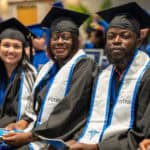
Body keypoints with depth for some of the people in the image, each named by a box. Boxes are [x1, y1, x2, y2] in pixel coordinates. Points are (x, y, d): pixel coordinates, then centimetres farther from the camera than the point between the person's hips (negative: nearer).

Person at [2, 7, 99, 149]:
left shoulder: (83, 67, -10)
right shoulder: (50, 67, 14)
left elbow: (69, 113, -18)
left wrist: (29, 136, -20)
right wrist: (23, 122, -3)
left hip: (65, 138, -7)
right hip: (42, 134, 7)